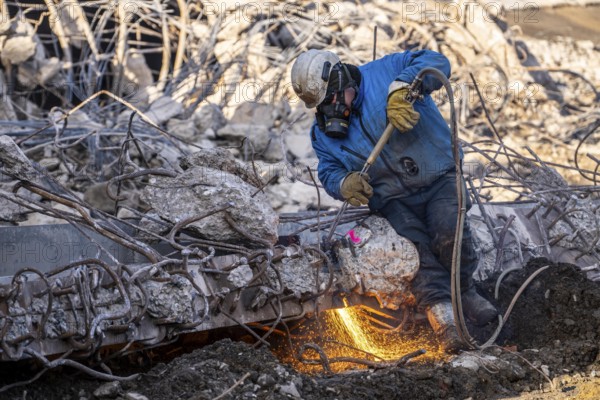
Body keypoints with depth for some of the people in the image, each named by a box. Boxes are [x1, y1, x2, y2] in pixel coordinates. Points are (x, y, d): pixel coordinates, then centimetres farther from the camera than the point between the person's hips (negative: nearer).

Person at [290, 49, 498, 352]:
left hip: (438, 178, -2)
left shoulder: (385, 72, -4)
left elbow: (435, 62, -14)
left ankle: (464, 291, -3)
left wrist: (400, 89, -31)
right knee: (416, 245, -28)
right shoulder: (324, 132, 8)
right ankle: (443, 314, -33)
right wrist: (345, 183, -14)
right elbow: (329, 171, 11)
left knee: (449, 234, -29)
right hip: (393, 199, 2)